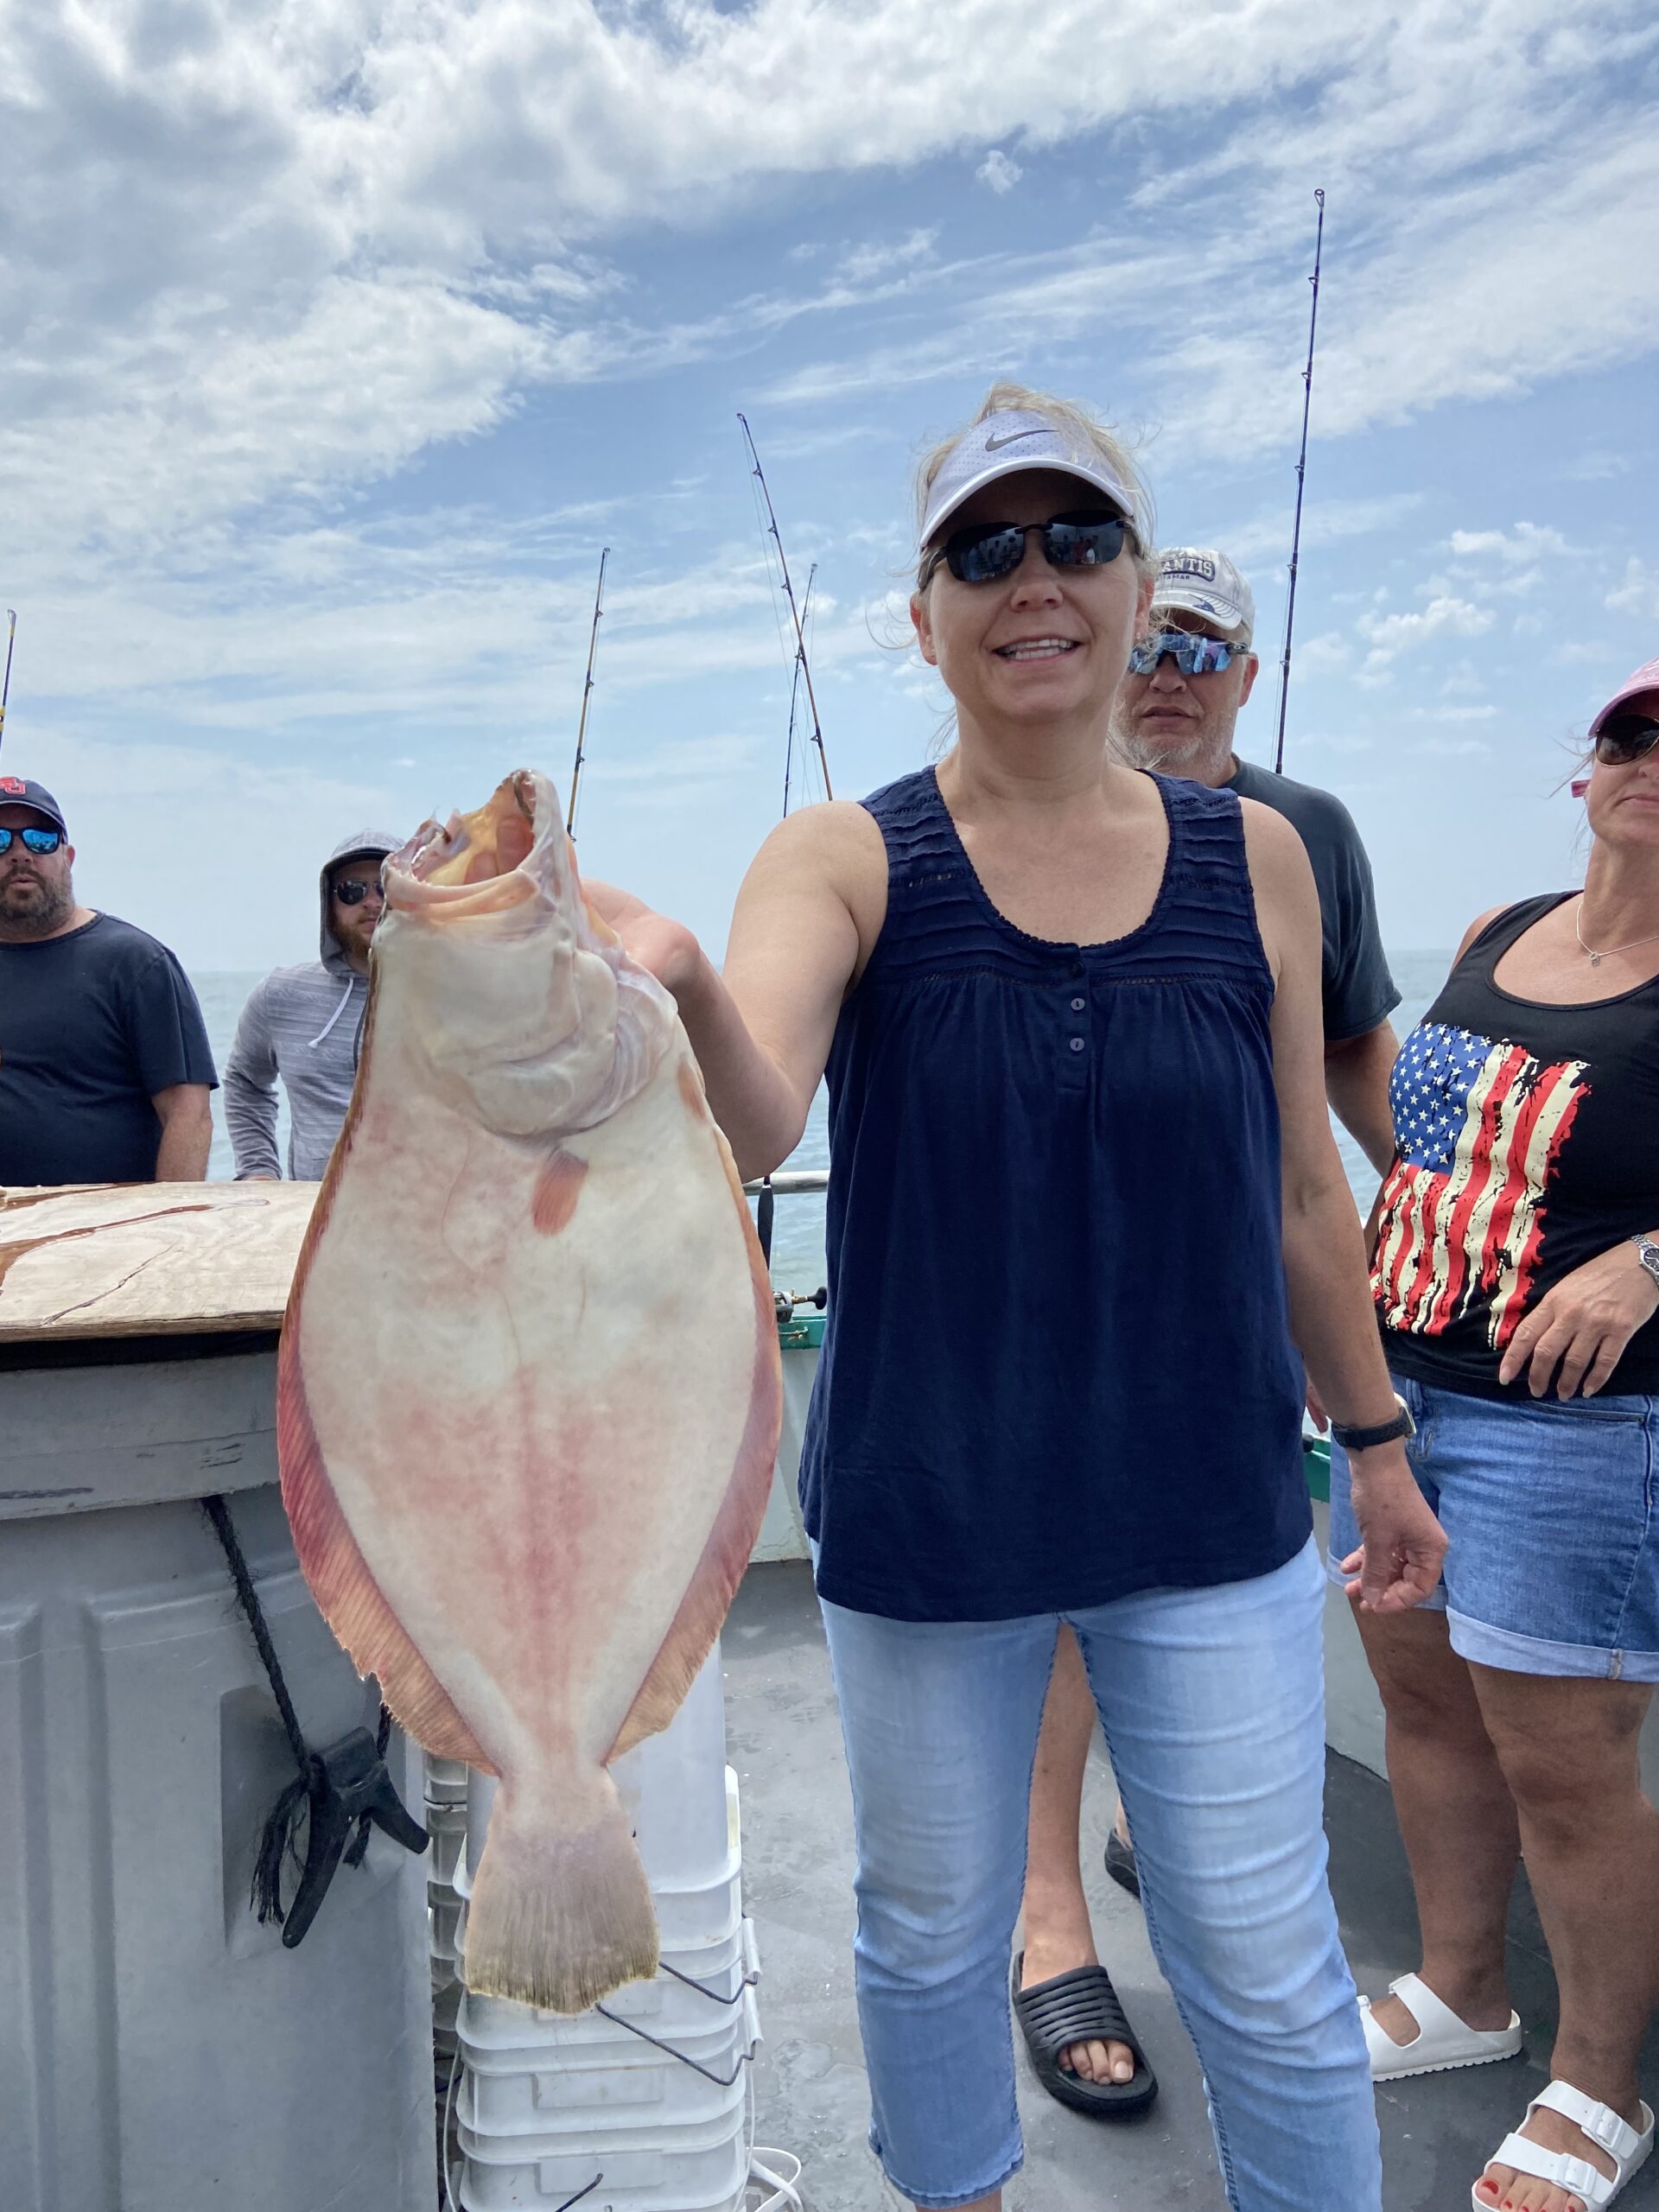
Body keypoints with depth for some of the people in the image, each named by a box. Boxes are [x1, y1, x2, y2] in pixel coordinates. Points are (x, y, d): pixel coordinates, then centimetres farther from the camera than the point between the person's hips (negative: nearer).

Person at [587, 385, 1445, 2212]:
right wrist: (675, 981, -48)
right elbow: (751, 1127, -27)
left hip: (1212, 1514, 1)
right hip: (922, 1517, 0)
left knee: (1270, 1974, 12)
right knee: (934, 1939, 20)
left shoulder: (1254, 859, -2)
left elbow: (1302, 1194, 6)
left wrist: (1377, 1441, 12)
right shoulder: (849, 861, -9)